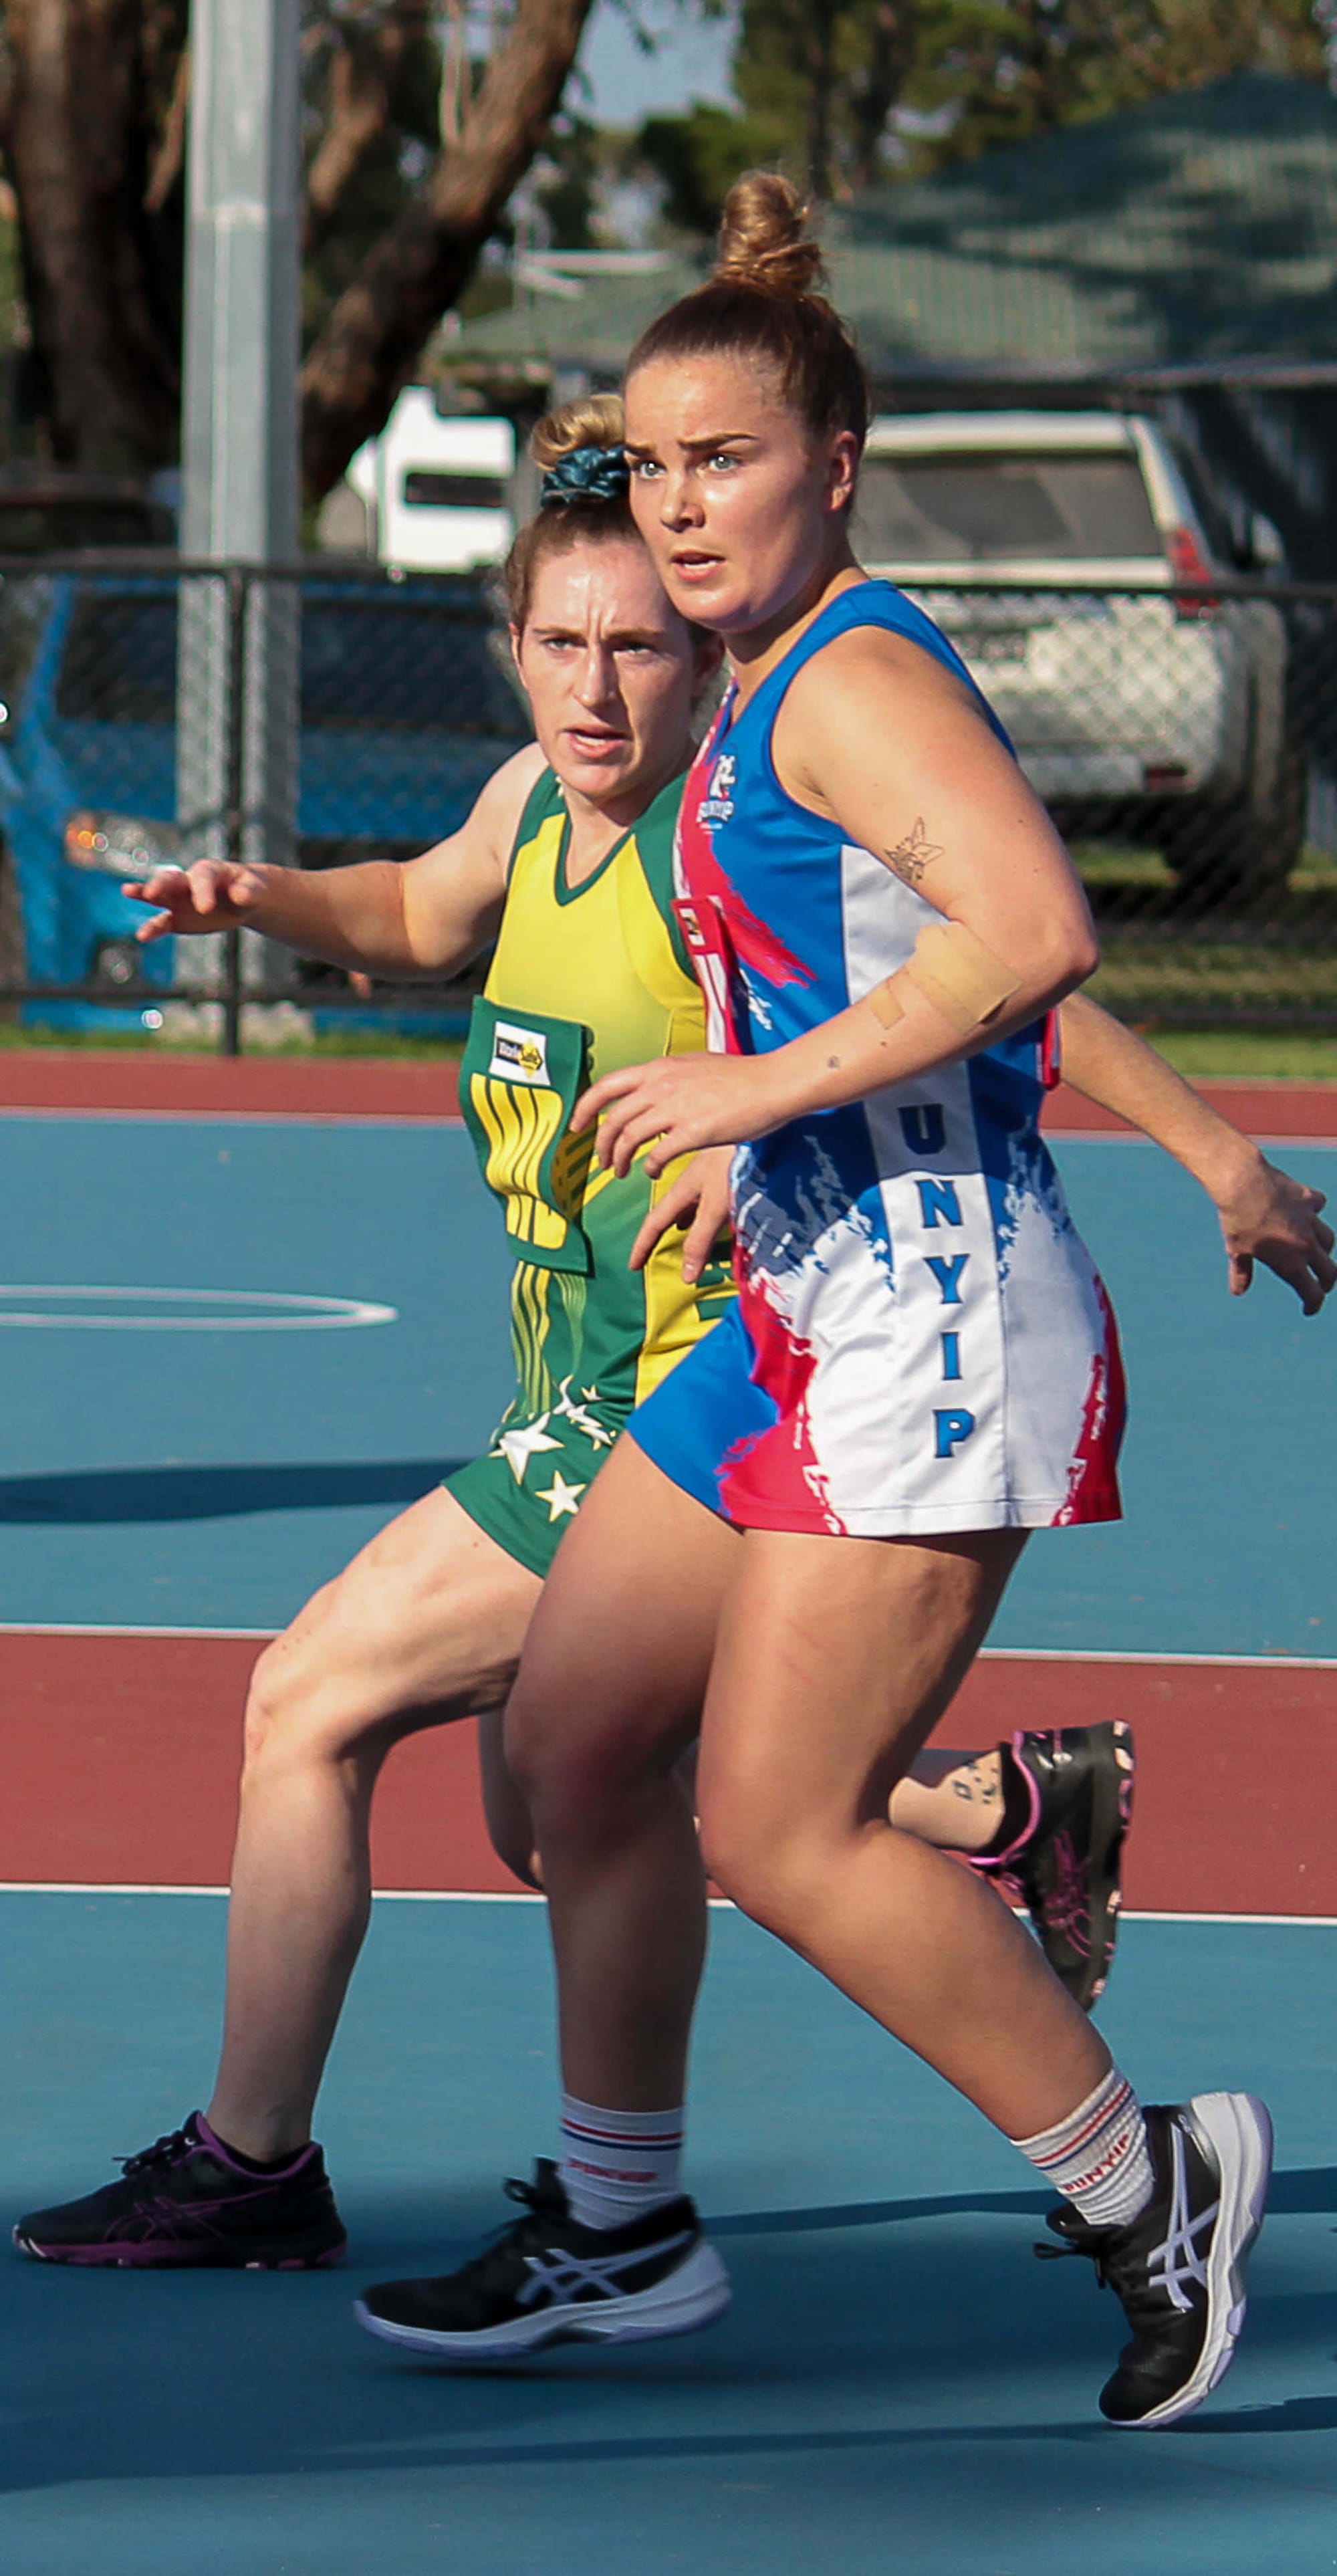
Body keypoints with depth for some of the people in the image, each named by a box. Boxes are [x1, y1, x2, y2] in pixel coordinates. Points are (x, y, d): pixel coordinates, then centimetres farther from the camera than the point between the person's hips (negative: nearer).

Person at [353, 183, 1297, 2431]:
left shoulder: (859, 682, -14)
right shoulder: (771, 703, 16)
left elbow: (1036, 929, -30)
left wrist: (768, 1082, -26)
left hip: (930, 1326, -10)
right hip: (801, 1316, 10)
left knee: (777, 1830, -11)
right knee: (570, 1733, 13)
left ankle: (1146, 2187, 1)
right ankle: (619, 2228, 26)